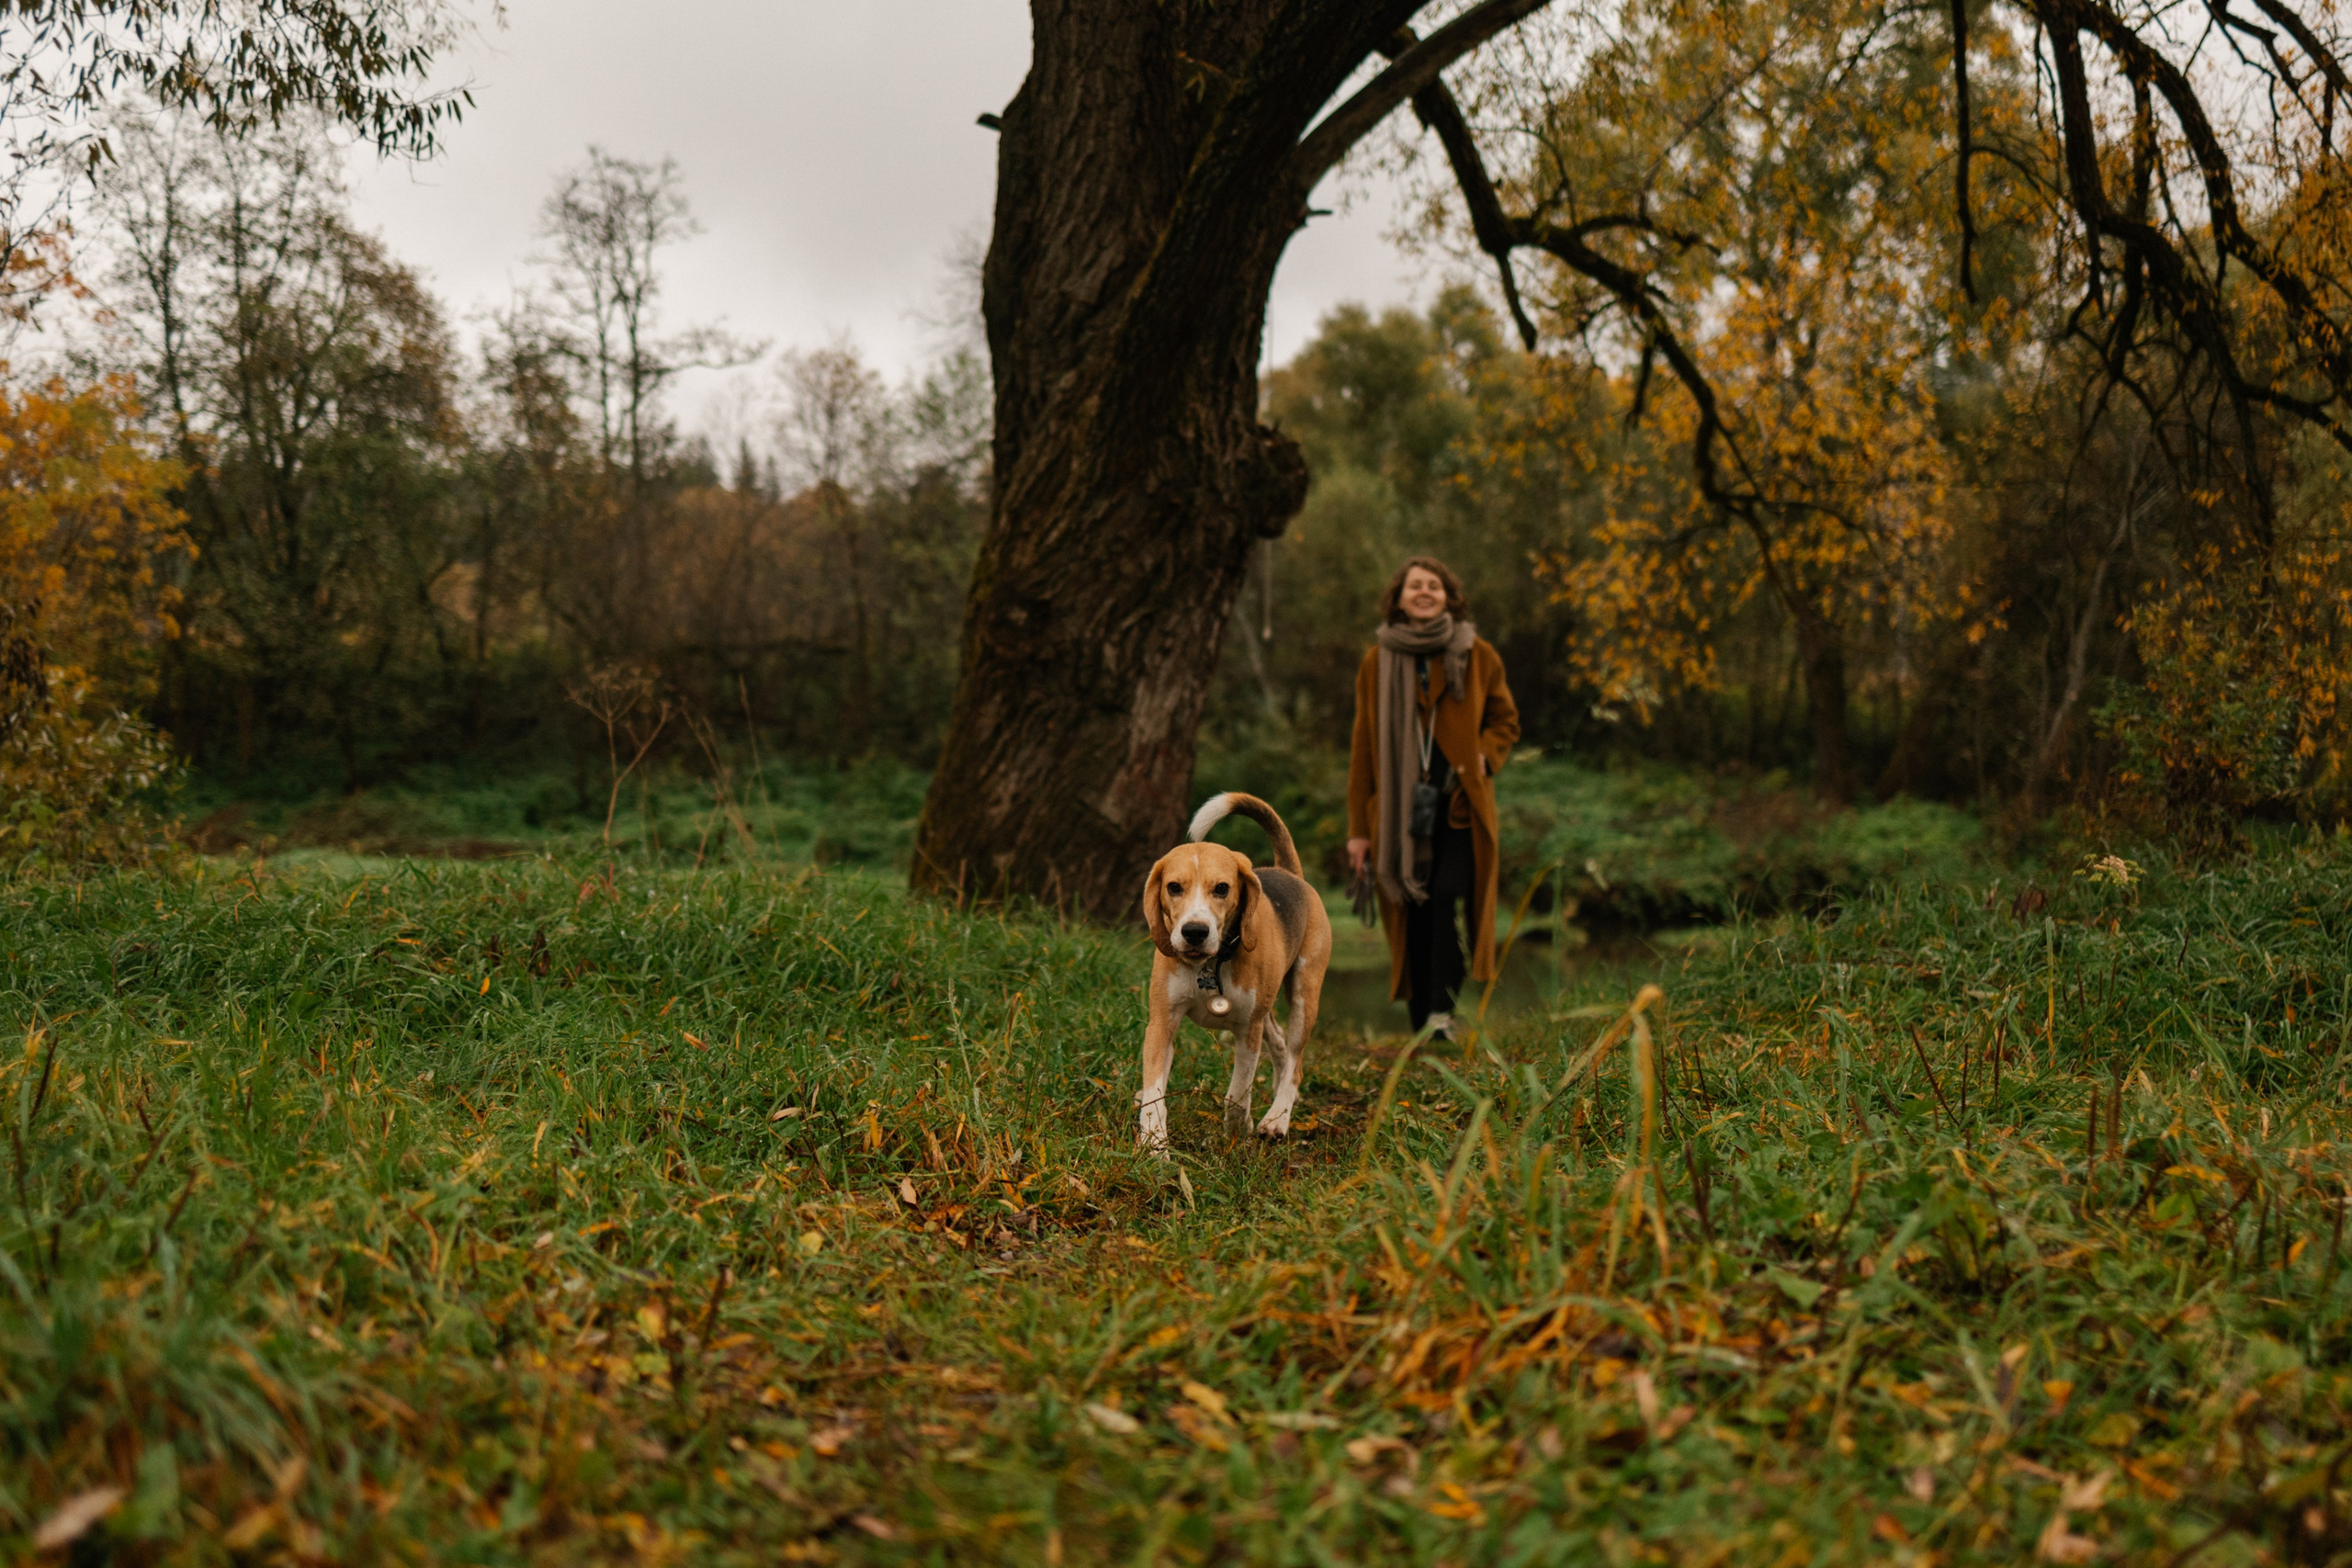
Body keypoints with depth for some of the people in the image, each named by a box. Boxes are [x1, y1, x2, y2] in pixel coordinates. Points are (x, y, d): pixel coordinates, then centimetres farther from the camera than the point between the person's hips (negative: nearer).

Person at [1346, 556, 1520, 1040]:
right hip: (1400, 805, 1)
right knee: (1413, 914, 2)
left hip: (1460, 803, -1)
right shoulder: (1377, 662, 7)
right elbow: (1363, 747, 9)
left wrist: (1484, 758, -6)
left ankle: (1442, 1012, -13)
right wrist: (1358, 827, 6)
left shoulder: (1477, 656, 5)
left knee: (1448, 896, -18)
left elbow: (1505, 720, 16)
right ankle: (1420, 1025, 10)